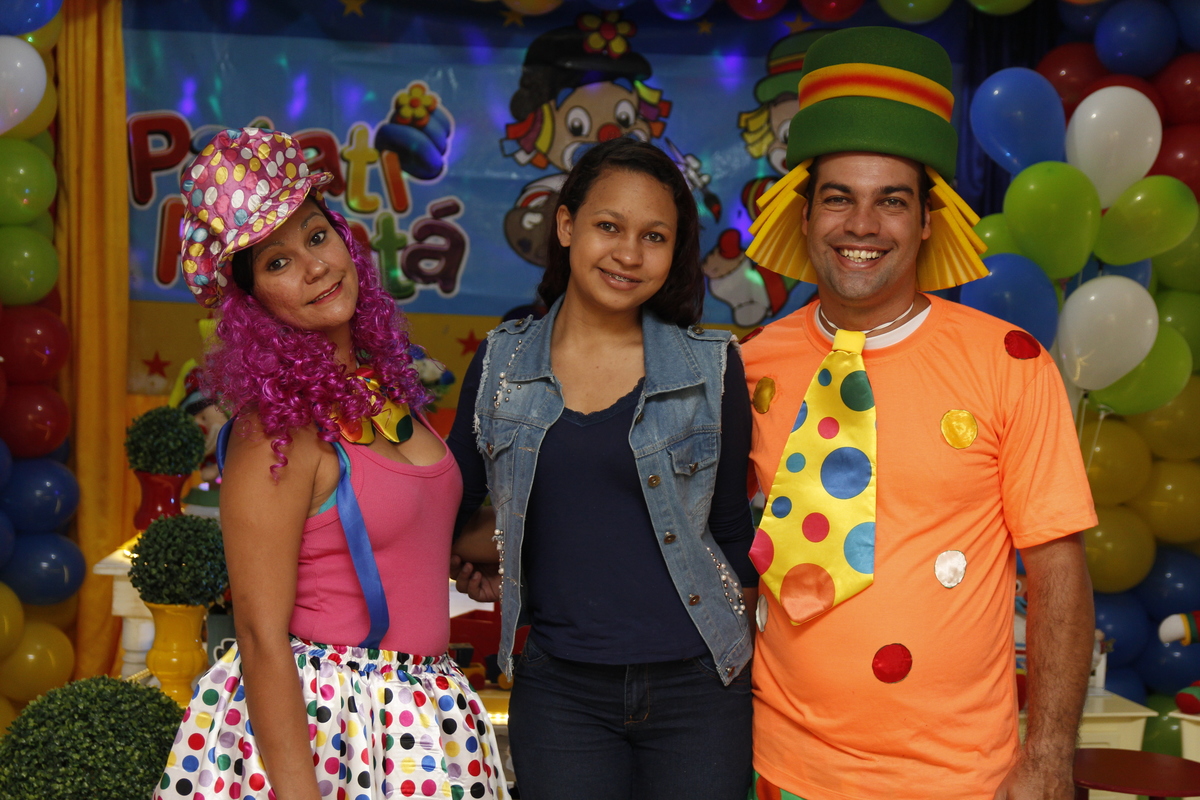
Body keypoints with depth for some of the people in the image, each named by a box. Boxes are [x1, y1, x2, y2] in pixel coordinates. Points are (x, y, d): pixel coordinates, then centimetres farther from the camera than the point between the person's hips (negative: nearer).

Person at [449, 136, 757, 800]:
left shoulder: (711, 367, -1)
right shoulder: (502, 365, 3)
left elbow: (731, 528, 7)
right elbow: (450, 499, 17)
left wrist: (745, 668, 8)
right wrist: (472, 574, 3)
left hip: (695, 686, -1)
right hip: (559, 690, 1)